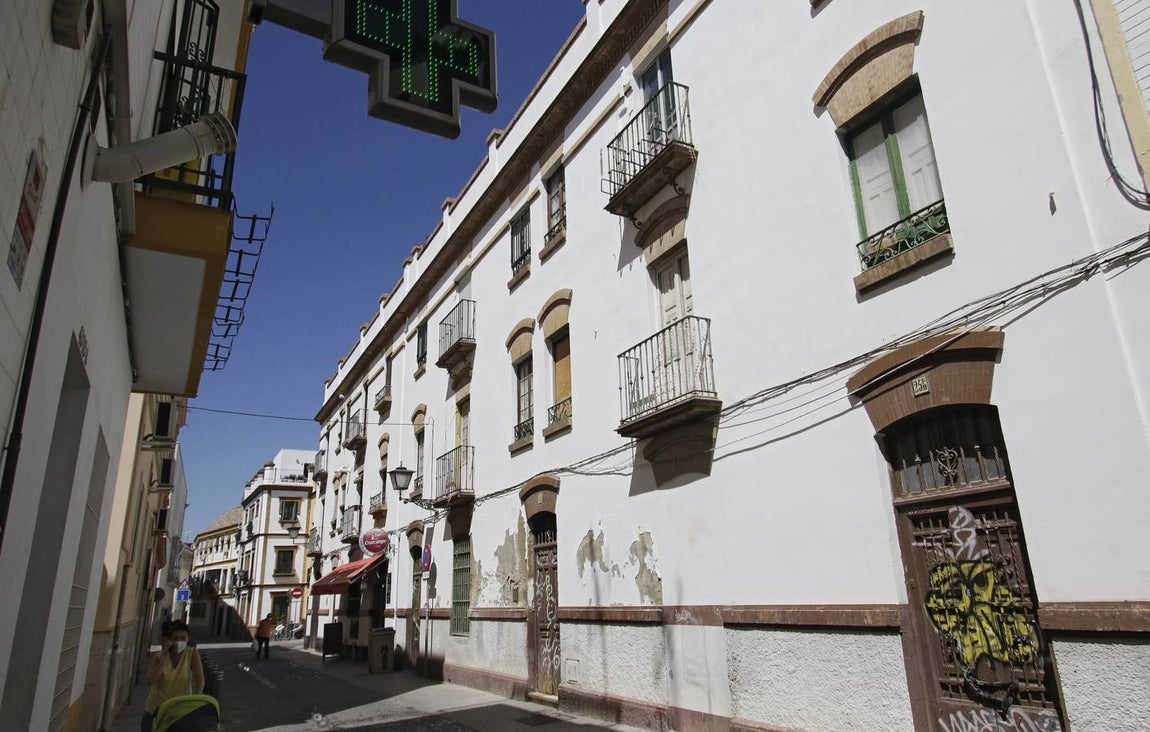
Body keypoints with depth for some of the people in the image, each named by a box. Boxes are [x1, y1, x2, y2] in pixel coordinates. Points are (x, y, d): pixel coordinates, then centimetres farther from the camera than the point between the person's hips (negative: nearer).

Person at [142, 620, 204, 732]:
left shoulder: (192, 654, -14)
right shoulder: (160, 657, -9)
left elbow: (199, 680, -20)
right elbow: (148, 681, -23)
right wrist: (164, 657, -26)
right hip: (156, 705, 2)